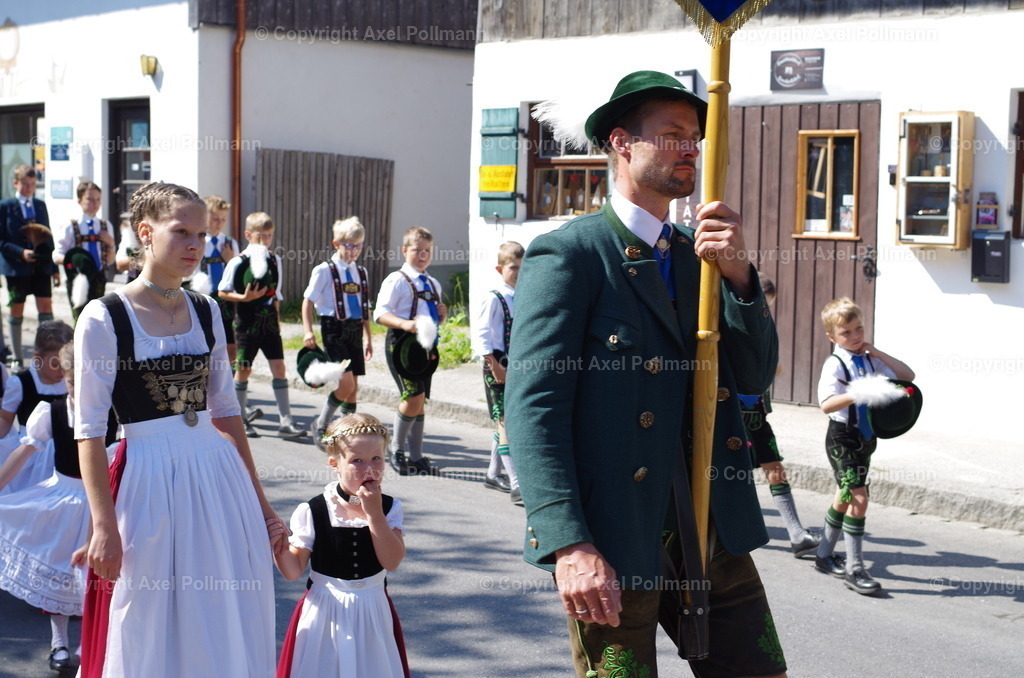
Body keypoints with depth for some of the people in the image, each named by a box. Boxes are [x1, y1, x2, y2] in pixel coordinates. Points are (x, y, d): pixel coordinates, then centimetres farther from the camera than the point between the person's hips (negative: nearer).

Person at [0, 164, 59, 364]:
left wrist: (54, 267, 9)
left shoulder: (40, 205, 11)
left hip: (41, 266, 3)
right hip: (17, 267, -3)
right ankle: (16, 358, 14)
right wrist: (20, 253, -20)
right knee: (17, 310, 5)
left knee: (46, 308, -3)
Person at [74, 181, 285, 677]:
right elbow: (89, 431, -10)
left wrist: (259, 503, 13)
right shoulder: (104, 318, -9)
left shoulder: (206, 312, 6)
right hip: (150, 482, -5)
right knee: (150, 638, 7)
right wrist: (103, 525, -14)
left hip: (219, 475, 5)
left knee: (230, 631, 12)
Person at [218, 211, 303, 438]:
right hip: (247, 324, -4)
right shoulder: (238, 262, -9)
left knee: (278, 366, -1)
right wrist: (244, 298, -20)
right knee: (243, 369, 5)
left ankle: (285, 421, 0)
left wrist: (276, 319, 13)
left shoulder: (275, 260, 6)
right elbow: (223, 292, -5)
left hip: (269, 323, 4)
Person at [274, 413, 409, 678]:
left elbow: (392, 562, -16)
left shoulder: (389, 508, -4)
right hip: (325, 613, -2)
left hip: (372, 613, 2)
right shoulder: (313, 512, -10)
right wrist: (279, 547, -26)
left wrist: (373, 512, -21)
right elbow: (294, 571, -6)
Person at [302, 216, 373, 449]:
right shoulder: (324, 270, -5)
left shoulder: (361, 272, 12)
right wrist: (308, 331, -12)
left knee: (353, 387, 7)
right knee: (346, 383, -15)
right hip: (334, 329, -6)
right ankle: (320, 425, 4)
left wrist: (368, 337, 17)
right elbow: (308, 301, -3)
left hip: (355, 331, 6)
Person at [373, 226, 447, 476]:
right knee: (413, 397, -16)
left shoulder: (433, 284, 17)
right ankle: (396, 449, 3)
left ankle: (416, 457, 18)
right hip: (402, 343, -7)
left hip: (426, 345, 7)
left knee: (419, 401, 10)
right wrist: (405, 324, -29)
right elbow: (380, 314, -14)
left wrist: (442, 314, 4)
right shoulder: (397, 281, -6)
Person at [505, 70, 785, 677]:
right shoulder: (569, 254, -7)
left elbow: (754, 376, 9)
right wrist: (569, 545, -23)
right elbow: (534, 406, -14)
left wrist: (738, 275, -8)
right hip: (615, 542, -6)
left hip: (713, 531, 6)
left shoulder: (698, 254, 15)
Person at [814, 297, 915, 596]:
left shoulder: (870, 360, 7)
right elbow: (826, 404, -27)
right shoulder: (835, 364, -14)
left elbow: (908, 376, 4)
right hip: (843, 438, -8)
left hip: (866, 437, 8)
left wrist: (878, 353, -3)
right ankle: (854, 569, -9)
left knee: (845, 497, 18)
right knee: (858, 498, -15)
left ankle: (825, 555, 34)